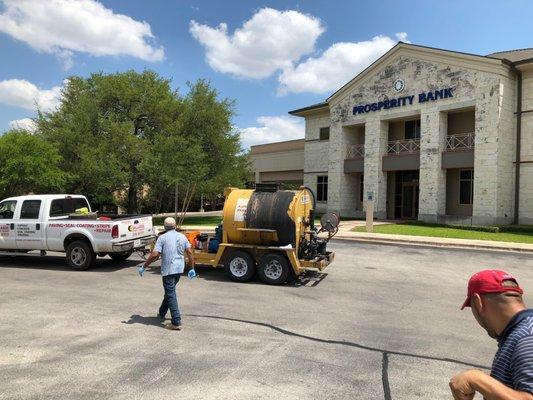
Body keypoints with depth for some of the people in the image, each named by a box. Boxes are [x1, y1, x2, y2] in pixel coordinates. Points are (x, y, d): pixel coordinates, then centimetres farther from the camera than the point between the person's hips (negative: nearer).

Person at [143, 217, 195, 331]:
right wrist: (192, 268, 10)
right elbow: (190, 253, 4)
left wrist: (144, 266, -3)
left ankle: (176, 322, -7)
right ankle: (162, 313, 40)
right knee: (169, 291, 24)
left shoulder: (162, 238, -6)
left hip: (168, 270, -6)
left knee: (171, 294, -4)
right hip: (179, 269, 6)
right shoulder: (182, 237, 8)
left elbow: (155, 254, -14)